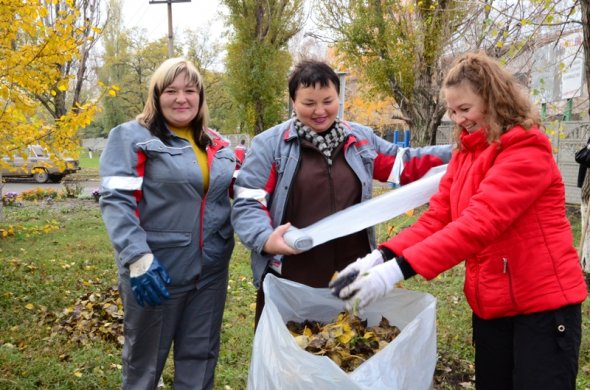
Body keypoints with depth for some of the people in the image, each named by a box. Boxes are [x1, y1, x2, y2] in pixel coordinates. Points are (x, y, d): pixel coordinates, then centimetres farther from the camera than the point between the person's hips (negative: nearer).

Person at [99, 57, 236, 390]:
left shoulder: (217, 144, 10)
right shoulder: (133, 137, -7)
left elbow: (231, 193, 21)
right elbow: (115, 200, -16)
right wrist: (137, 257, -27)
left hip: (211, 271, 5)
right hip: (158, 271, -4)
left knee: (200, 357, 18)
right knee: (146, 360, 14)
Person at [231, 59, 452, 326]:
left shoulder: (360, 139, 10)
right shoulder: (269, 145, -3)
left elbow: (405, 165, 16)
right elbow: (246, 204, -8)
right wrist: (265, 239, -27)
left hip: (353, 278, 4)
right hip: (289, 282, -3)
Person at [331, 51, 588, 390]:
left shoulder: (527, 152, -16)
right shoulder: (464, 155, 9)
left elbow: (479, 223, -28)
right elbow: (436, 218, -1)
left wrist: (400, 268, -35)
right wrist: (383, 256, -17)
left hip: (543, 305, -7)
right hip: (491, 306, 7)